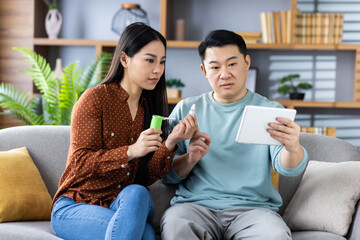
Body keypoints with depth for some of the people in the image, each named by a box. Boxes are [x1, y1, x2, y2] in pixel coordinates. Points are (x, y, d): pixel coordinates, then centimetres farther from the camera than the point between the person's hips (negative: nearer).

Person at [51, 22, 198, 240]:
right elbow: (81, 163, -13)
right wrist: (131, 151, -26)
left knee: (136, 193, -33)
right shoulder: (95, 98, -5)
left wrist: (170, 142, -15)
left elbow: (147, 177, 2)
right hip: (74, 207, -4)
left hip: (123, 205, 4)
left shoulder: (149, 107, 11)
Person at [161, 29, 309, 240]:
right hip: (196, 204, 0)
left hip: (253, 207, 0)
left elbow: (286, 167, -5)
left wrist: (292, 148, -29)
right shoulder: (186, 110, 14)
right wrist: (190, 159, -11)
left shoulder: (270, 111, 11)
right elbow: (166, 174, 11)